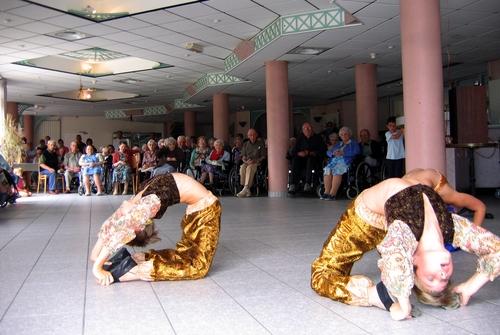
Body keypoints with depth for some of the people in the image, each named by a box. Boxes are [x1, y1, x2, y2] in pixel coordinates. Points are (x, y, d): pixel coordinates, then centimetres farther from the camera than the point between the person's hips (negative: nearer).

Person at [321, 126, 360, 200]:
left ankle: (332, 194, -41)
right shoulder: (338, 144, 33)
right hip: (334, 160, 5)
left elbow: (356, 152, -2)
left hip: (345, 161, -5)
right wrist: (333, 153, -2)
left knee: (337, 170, -36)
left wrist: (343, 153, -9)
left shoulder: (353, 143, 18)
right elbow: (328, 152, 22)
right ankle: (326, 192, -34)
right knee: (327, 170, -30)